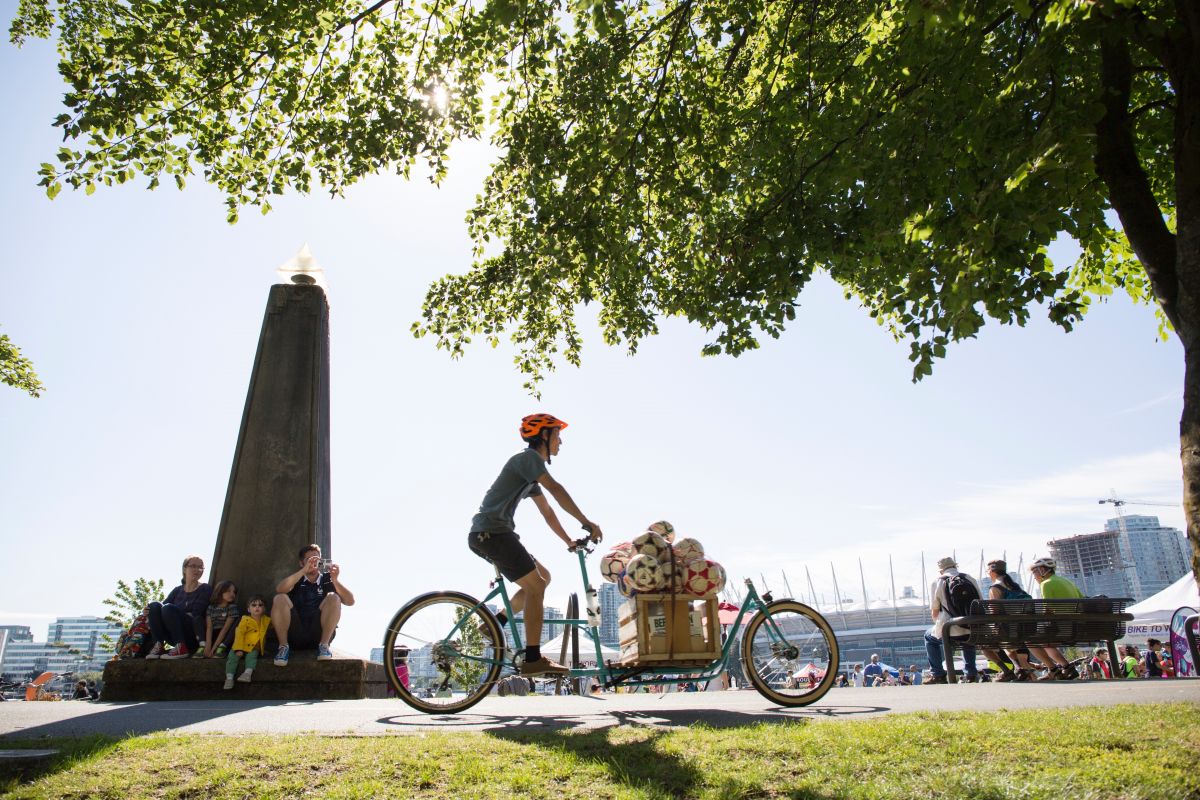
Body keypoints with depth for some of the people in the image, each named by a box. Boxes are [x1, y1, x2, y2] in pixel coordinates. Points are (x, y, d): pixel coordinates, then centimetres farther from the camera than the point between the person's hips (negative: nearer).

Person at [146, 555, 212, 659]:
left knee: (168, 608, -26)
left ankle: (182, 648, -29)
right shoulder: (177, 590, 18)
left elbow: (196, 614, -10)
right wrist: (150, 612, -15)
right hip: (173, 637, 5)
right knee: (155, 605, -14)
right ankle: (158, 646, -21)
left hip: (192, 637, -5)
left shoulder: (205, 589, 3)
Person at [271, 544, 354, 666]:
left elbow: (350, 601, -1)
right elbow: (280, 589, -9)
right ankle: (283, 646, -18)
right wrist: (304, 570, -19)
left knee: (333, 598, -20)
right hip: (295, 634, 1)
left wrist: (335, 580, -16)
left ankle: (324, 645, -22)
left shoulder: (327, 580, 13)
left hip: (319, 632, -1)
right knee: (280, 598, -18)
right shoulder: (296, 580, 16)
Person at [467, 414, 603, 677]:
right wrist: (586, 522, -25)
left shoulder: (532, 475, 22)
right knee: (536, 584, -12)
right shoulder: (528, 457, -9)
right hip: (490, 532, -10)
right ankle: (533, 660, -11)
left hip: (488, 535, 10)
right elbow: (555, 489, -23)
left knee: (543, 577, 12)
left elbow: (547, 512, 24)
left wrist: (569, 541, 20)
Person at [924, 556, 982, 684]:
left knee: (929, 637, 27)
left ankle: (938, 675, 21)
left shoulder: (937, 583, -1)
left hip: (950, 632, -3)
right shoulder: (971, 579, 7)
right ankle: (971, 674, 33)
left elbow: (934, 613, 2)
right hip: (973, 632, 3)